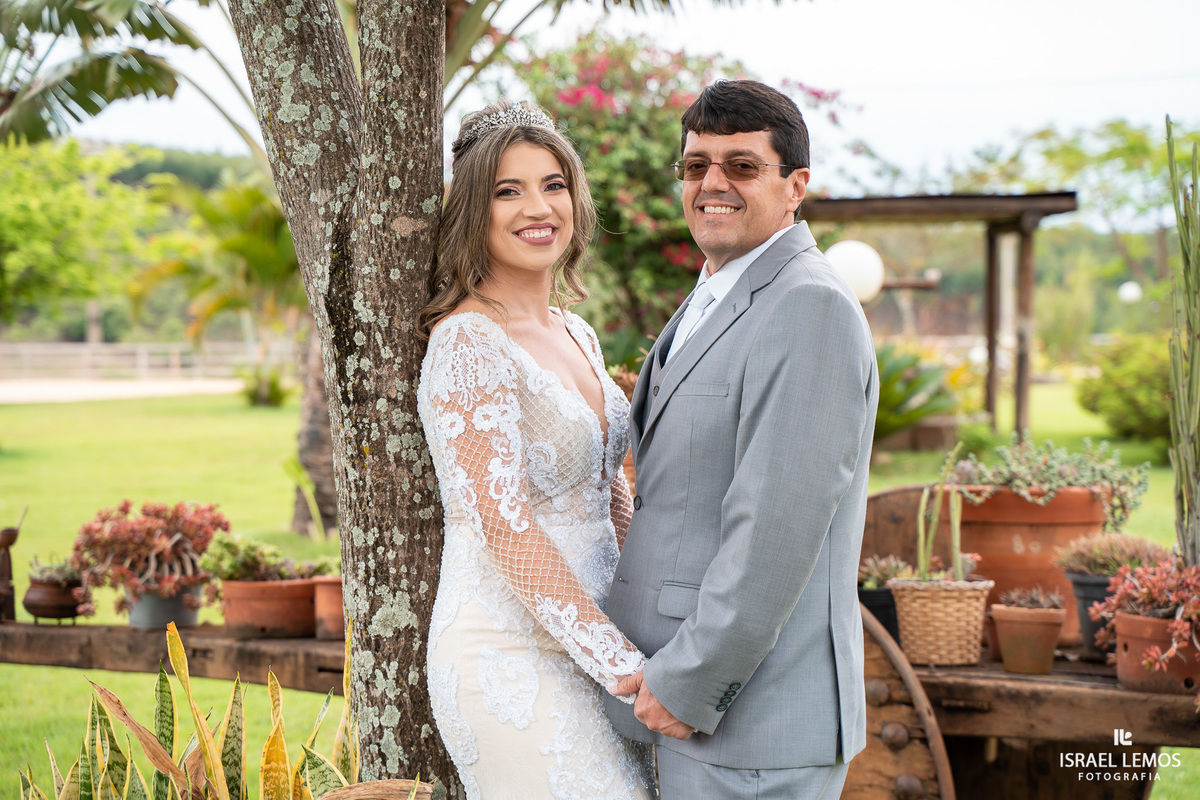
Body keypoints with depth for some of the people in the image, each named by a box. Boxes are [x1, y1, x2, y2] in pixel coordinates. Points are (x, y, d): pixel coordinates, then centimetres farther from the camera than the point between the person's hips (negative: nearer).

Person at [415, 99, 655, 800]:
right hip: (510, 659, -8)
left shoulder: (578, 336, 11)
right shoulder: (468, 342, -15)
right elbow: (505, 526, -21)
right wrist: (623, 663, -21)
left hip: (583, 649, 8)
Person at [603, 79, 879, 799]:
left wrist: (688, 685, -18)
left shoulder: (808, 308, -15)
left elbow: (778, 524, -22)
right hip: (682, 697, 9)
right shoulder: (712, 305, 17)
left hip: (752, 722, -9)